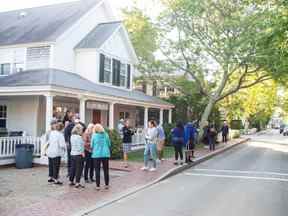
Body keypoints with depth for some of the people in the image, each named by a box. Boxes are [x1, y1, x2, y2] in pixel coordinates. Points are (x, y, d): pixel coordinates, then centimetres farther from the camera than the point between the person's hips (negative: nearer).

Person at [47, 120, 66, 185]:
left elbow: (49, 142, 11)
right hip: (56, 153, -7)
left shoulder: (51, 133, 4)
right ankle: (56, 179, 7)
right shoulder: (60, 134, -17)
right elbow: (62, 145, -18)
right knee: (56, 167, 2)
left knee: (51, 166, 18)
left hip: (50, 152, 7)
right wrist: (64, 147, 0)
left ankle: (50, 177, 30)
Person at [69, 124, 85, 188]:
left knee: (73, 168, 15)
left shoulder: (72, 136, 10)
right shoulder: (79, 137, -15)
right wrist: (82, 153, -10)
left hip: (72, 154, 8)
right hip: (78, 155, -8)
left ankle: (71, 181, 24)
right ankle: (77, 183, -2)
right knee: (79, 169, -2)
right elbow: (79, 147, -18)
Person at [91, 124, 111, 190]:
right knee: (106, 170, 12)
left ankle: (98, 186, 7)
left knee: (97, 170, 6)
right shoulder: (106, 135, 0)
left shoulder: (94, 135, -5)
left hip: (96, 155, -2)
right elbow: (109, 144, 6)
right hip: (106, 154, 2)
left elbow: (92, 146, 1)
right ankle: (107, 185, 18)